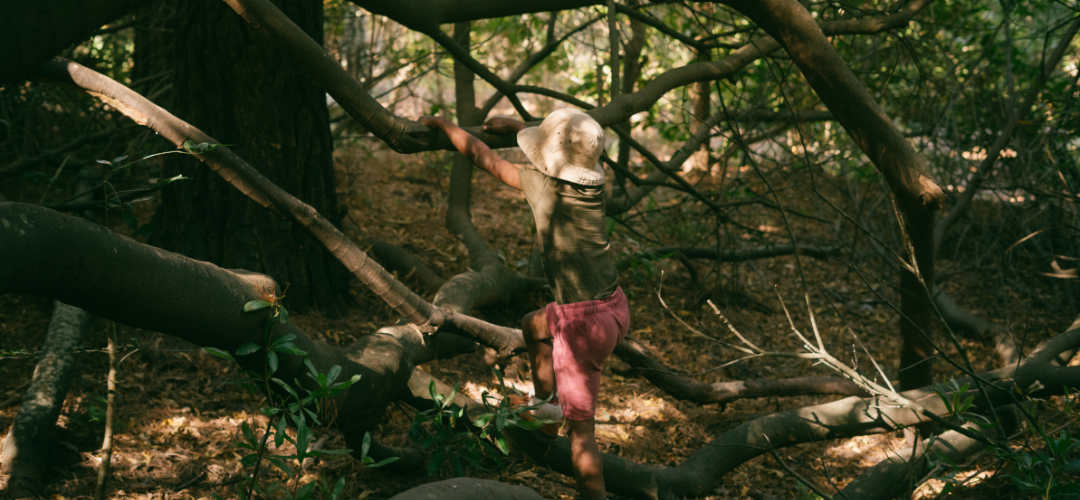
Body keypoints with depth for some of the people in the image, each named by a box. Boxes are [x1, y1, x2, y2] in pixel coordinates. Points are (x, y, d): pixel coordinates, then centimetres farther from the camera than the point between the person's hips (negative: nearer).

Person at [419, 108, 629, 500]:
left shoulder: (542, 184, -14)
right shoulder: (592, 181, 1)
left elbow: (481, 155, 0)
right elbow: (563, 147, 26)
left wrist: (443, 124, 15)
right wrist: (515, 126, 34)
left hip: (584, 321, -8)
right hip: (614, 305, 8)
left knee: (581, 430, -2)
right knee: (533, 325, 34)